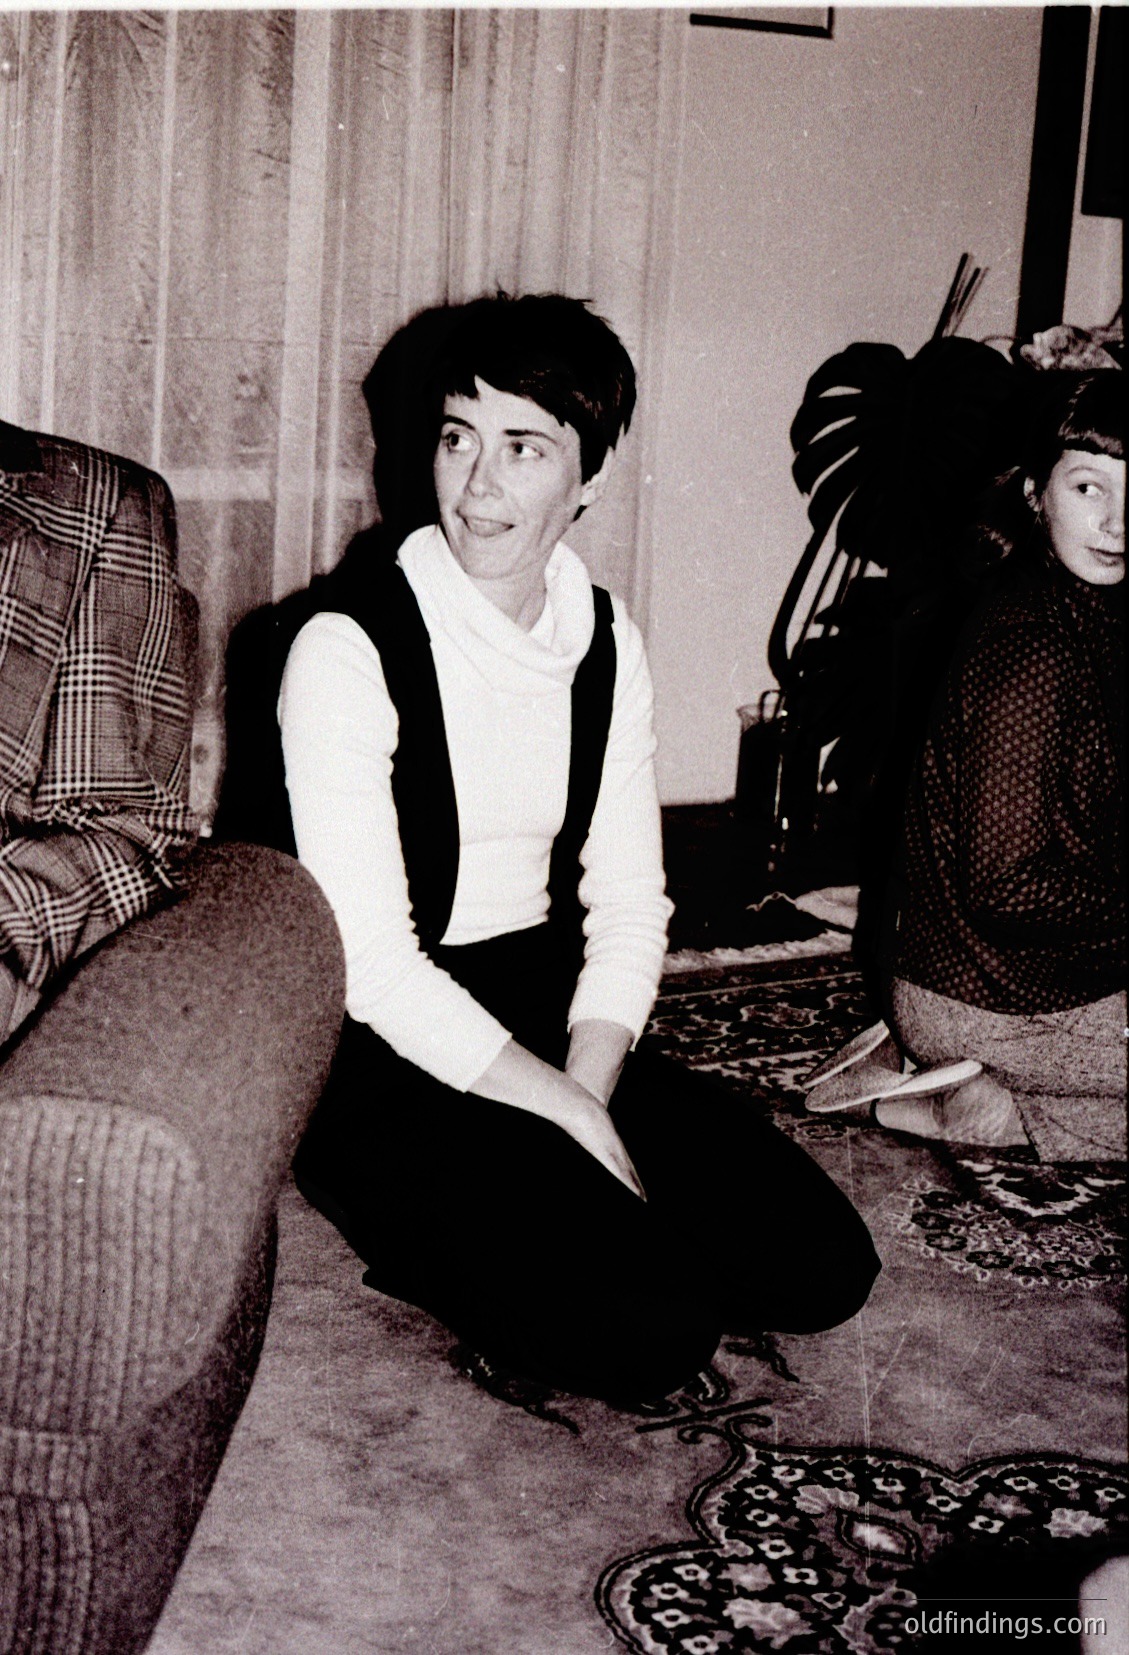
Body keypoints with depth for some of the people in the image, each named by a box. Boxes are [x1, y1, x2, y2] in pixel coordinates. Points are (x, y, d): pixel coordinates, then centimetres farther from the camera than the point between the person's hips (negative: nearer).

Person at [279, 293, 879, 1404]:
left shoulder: (607, 645, 5)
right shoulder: (347, 652, -14)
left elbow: (628, 897, 5)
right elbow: (370, 957, -18)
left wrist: (588, 1089, -12)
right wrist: (566, 1118, -17)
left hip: (555, 1029, 6)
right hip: (393, 1061, -6)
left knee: (821, 1267, -7)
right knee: (654, 1327, -22)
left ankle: (540, 1213, 9)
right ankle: (453, 1234, 4)